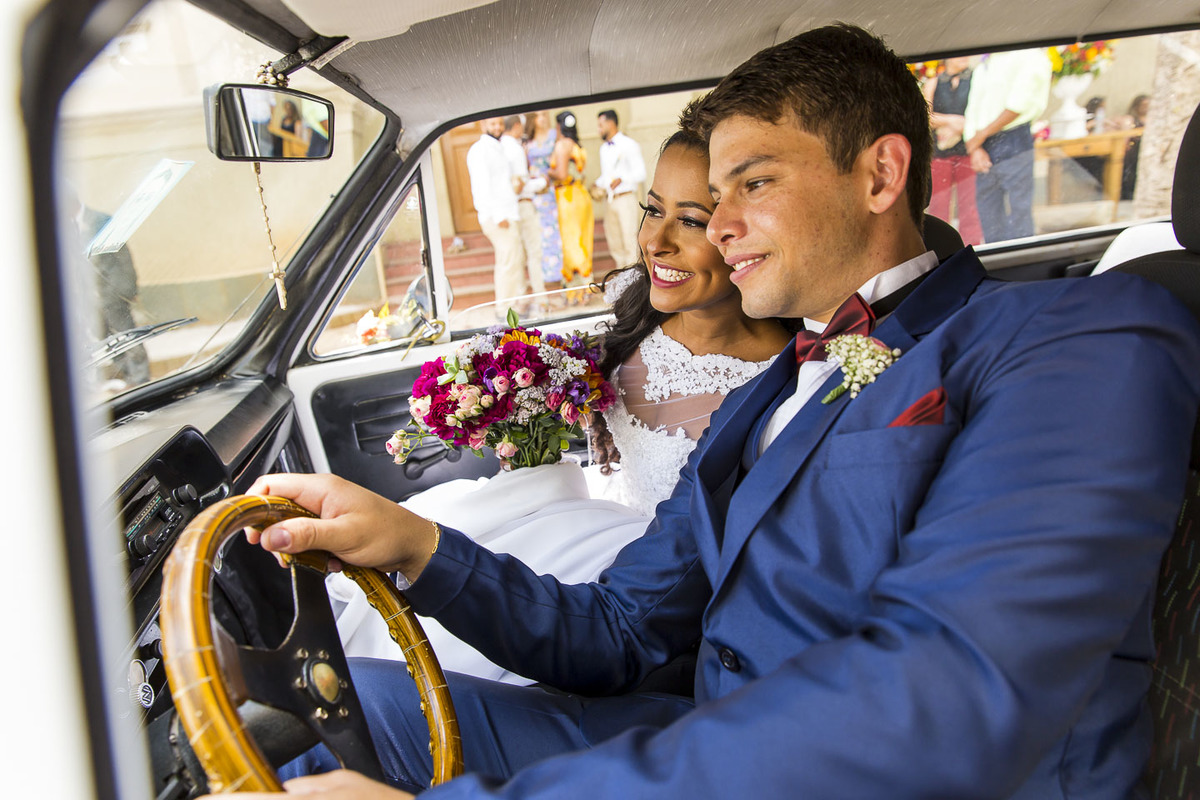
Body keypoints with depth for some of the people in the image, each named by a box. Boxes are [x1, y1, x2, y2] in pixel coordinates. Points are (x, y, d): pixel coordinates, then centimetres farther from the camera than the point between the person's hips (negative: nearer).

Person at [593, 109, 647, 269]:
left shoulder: (628, 145, -5)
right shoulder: (603, 149, 18)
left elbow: (640, 173, -12)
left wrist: (621, 179, -26)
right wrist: (598, 185, 6)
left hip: (626, 198, -8)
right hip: (611, 200, 8)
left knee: (629, 239, -12)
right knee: (614, 241, 11)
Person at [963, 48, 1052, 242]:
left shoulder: (1028, 57, 1)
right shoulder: (981, 68, 21)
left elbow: (1019, 104, -11)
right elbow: (971, 113, 12)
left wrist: (981, 135, -7)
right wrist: (974, 150, -5)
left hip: (1014, 144, -6)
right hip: (984, 151, 6)